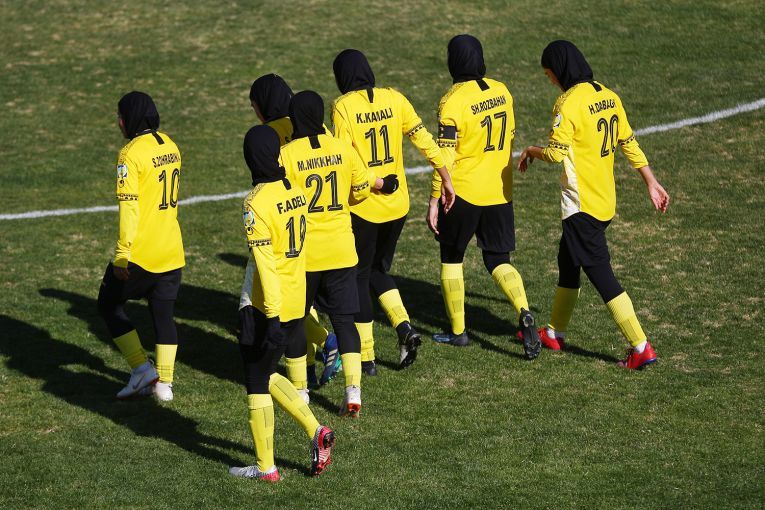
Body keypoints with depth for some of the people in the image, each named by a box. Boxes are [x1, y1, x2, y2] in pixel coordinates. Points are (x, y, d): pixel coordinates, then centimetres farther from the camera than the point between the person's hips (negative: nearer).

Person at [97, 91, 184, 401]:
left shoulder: (131, 154, -15)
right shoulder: (170, 146, 8)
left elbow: (129, 206, -20)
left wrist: (122, 254, -18)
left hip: (140, 255, -7)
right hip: (172, 252, 7)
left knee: (109, 305, 11)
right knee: (163, 315, 14)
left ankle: (142, 369, 4)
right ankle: (164, 382, 14)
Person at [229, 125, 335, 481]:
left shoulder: (256, 203, -18)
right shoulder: (296, 192, 5)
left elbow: (264, 263, -22)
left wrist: (272, 318, -22)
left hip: (269, 308, -8)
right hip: (297, 303, 8)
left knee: (257, 382, 7)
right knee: (267, 375, 22)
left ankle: (266, 467, 14)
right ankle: (315, 431, 9)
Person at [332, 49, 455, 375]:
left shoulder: (343, 106, -11)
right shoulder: (394, 99, 1)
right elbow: (423, 139, 2)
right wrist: (446, 178, 10)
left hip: (361, 205, -5)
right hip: (397, 204, 5)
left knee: (358, 276, 9)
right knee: (379, 269, 23)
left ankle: (366, 358, 10)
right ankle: (404, 326, 1)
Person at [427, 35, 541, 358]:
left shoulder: (452, 102, -16)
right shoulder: (502, 92, 3)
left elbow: (445, 156, -17)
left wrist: (435, 199, -12)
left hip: (463, 193, -5)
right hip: (500, 193, 5)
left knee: (451, 258, 14)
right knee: (498, 261, 11)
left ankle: (458, 331, 19)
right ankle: (524, 314, -14)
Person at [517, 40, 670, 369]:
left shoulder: (568, 103, -18)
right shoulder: (608, 97, 6)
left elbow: (556, 153, -24)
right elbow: (629, 143, 12)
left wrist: (530, 151, -4)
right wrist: (652, 183, 18)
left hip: (581, 204, -9)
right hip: (606, 201, 9)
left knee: (600, 273, -6)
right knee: (568, 263, 22)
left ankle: (641, 347, -8)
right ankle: (555, 333, 36)